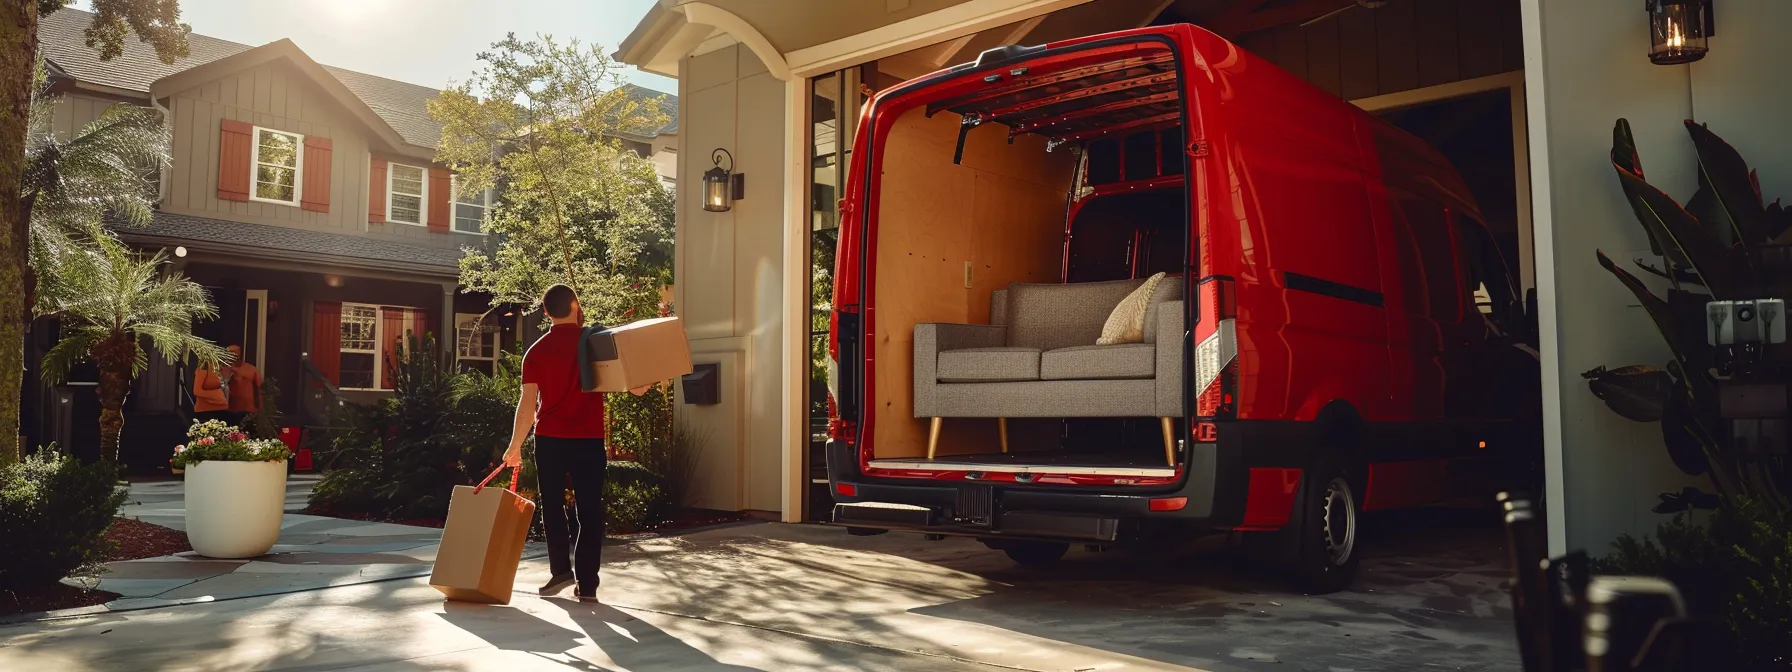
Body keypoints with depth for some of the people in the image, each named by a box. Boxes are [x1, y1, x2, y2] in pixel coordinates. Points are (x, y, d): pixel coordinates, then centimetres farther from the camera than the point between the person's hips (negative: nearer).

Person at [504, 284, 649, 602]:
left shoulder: (536, 351, 0)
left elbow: (528, 403, -4)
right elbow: (634, 387, -3)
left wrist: (515, 445, 1)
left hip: (549, 440, 1)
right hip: (588, 440, -1)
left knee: (552, 507, 15)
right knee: (589, 511, 4)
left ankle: (561, 570, 14)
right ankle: (587, 584, 3)